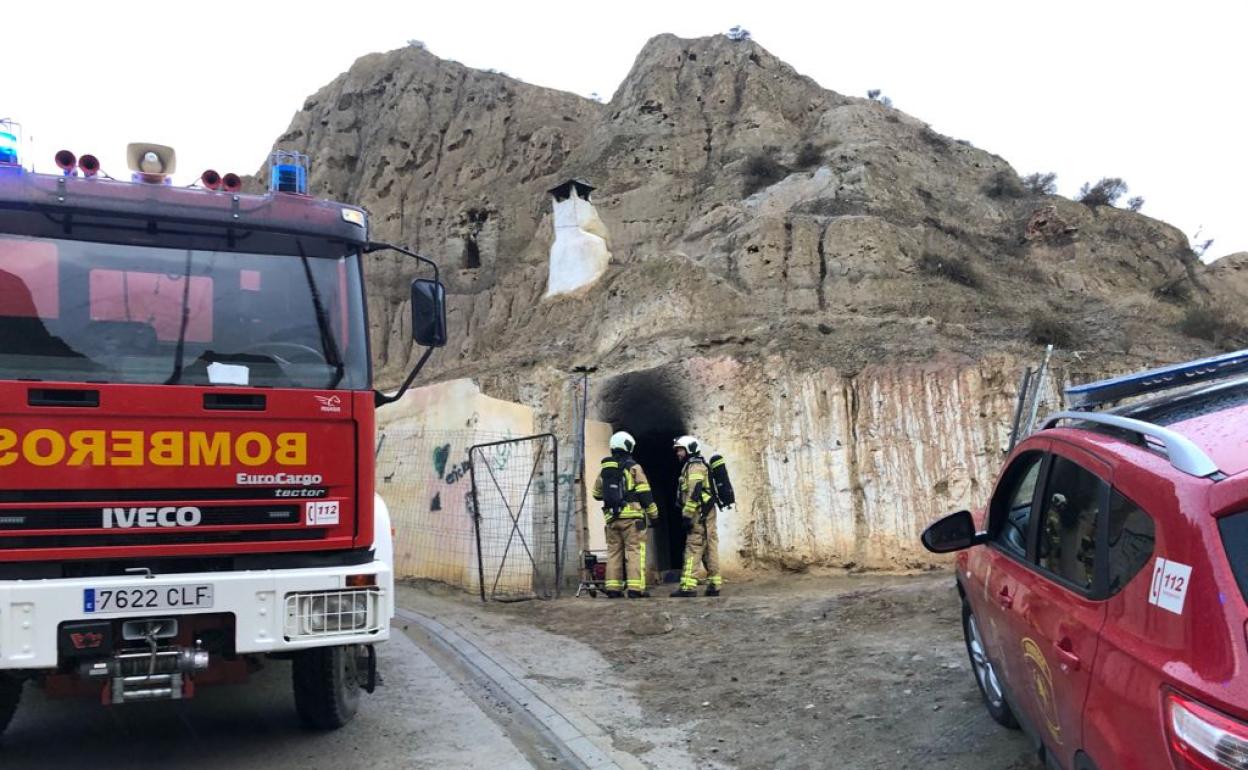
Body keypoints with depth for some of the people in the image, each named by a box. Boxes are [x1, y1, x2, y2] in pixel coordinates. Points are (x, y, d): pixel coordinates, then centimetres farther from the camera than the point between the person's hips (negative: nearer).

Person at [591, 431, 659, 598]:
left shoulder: (604, 469, 13)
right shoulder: (633, 467, -3)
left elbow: (597, 494, 21)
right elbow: (645, 493, -6)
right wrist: (653, 514, 2)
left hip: (612, 517, 5)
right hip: (632, 516, -5)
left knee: (613, 551, 10)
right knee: (634, 551, -5)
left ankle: (613, 588, 7)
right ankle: (635, 588, -11)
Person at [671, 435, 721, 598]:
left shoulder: (694, 466, -8)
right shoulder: (699, 466, 24)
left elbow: (694, 493, -19)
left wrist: (687, 515, -21)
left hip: (700, 513, -10)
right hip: (706, 513, 10)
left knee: (693, 547, -12)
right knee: (709, 548, 8)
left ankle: (688, 586, -15)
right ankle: (714, 584, 9)